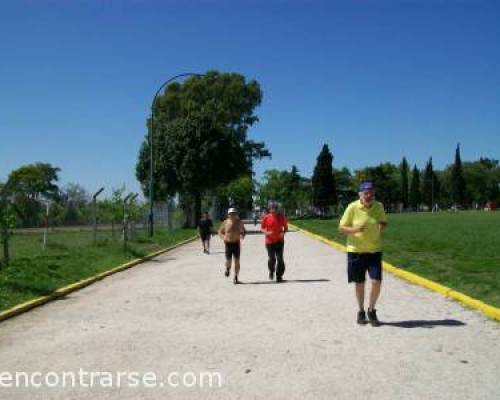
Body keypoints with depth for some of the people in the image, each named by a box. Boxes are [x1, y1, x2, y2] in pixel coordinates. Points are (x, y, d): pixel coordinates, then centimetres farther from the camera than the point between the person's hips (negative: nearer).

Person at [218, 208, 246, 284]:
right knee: (228, 260, -2)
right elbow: (220, 232, 9)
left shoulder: (239, 222, 1)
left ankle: (236, 278, 8)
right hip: (228, 244, -1)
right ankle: (227, 269, 33)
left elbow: (244, 231, 15)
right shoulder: (225, 222, -2)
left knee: (237, 261, -1)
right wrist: (223, 237, -10)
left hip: (237, 244, 1)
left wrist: (243, 235, -7)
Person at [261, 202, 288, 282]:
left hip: (279, 241, 1)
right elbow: (262, 228, 6)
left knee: (280, 259, -4)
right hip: (269, 241, -1)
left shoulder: (281, 217, 0)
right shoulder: (266, 218, -3)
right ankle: (271, 271, 29)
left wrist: (283, 232, -9)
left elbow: (286, 227, 12)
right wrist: (266, 232, -15)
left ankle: (279, 276, 8)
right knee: (271, 259, -2)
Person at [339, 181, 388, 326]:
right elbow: (341, 228, -6)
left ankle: (372, 311, 17)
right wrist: (354, 229, -23)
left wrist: (382, 226, -4)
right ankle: (361, 311, 29)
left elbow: (383, 222, 18)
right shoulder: (352, 208, -10)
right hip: (356, 251, -2)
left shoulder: (379, 207, -1)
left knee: (376, 282, -6)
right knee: (359, 283, 9)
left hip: (375, 250, 2)